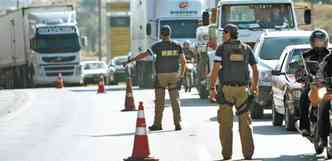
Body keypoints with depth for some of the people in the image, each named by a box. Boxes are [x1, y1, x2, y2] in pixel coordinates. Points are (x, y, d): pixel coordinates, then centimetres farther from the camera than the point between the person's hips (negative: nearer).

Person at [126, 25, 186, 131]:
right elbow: (183, 61, 1)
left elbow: (145, 54, -12)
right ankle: (177, 124, 3)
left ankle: (157, 124, 3)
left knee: (159, 101, 3)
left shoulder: (158, 46, -8)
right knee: (175, 100, 6)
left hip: (161, 75, -3)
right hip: (174, 75, 3)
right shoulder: (177, 46, 2)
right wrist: (182, 74, 10)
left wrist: (133, 59, -5)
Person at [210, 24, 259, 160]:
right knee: (245, 122, 8)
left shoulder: (222, 48, -2)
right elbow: (255, 69, 10)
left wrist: (212, 88, -7)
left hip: (226, 89, -2)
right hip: (242, 88, 2)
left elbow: (215, 69, -10)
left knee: (225, 123, 4)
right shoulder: (246, 48, 8)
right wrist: (254, 86, 23)